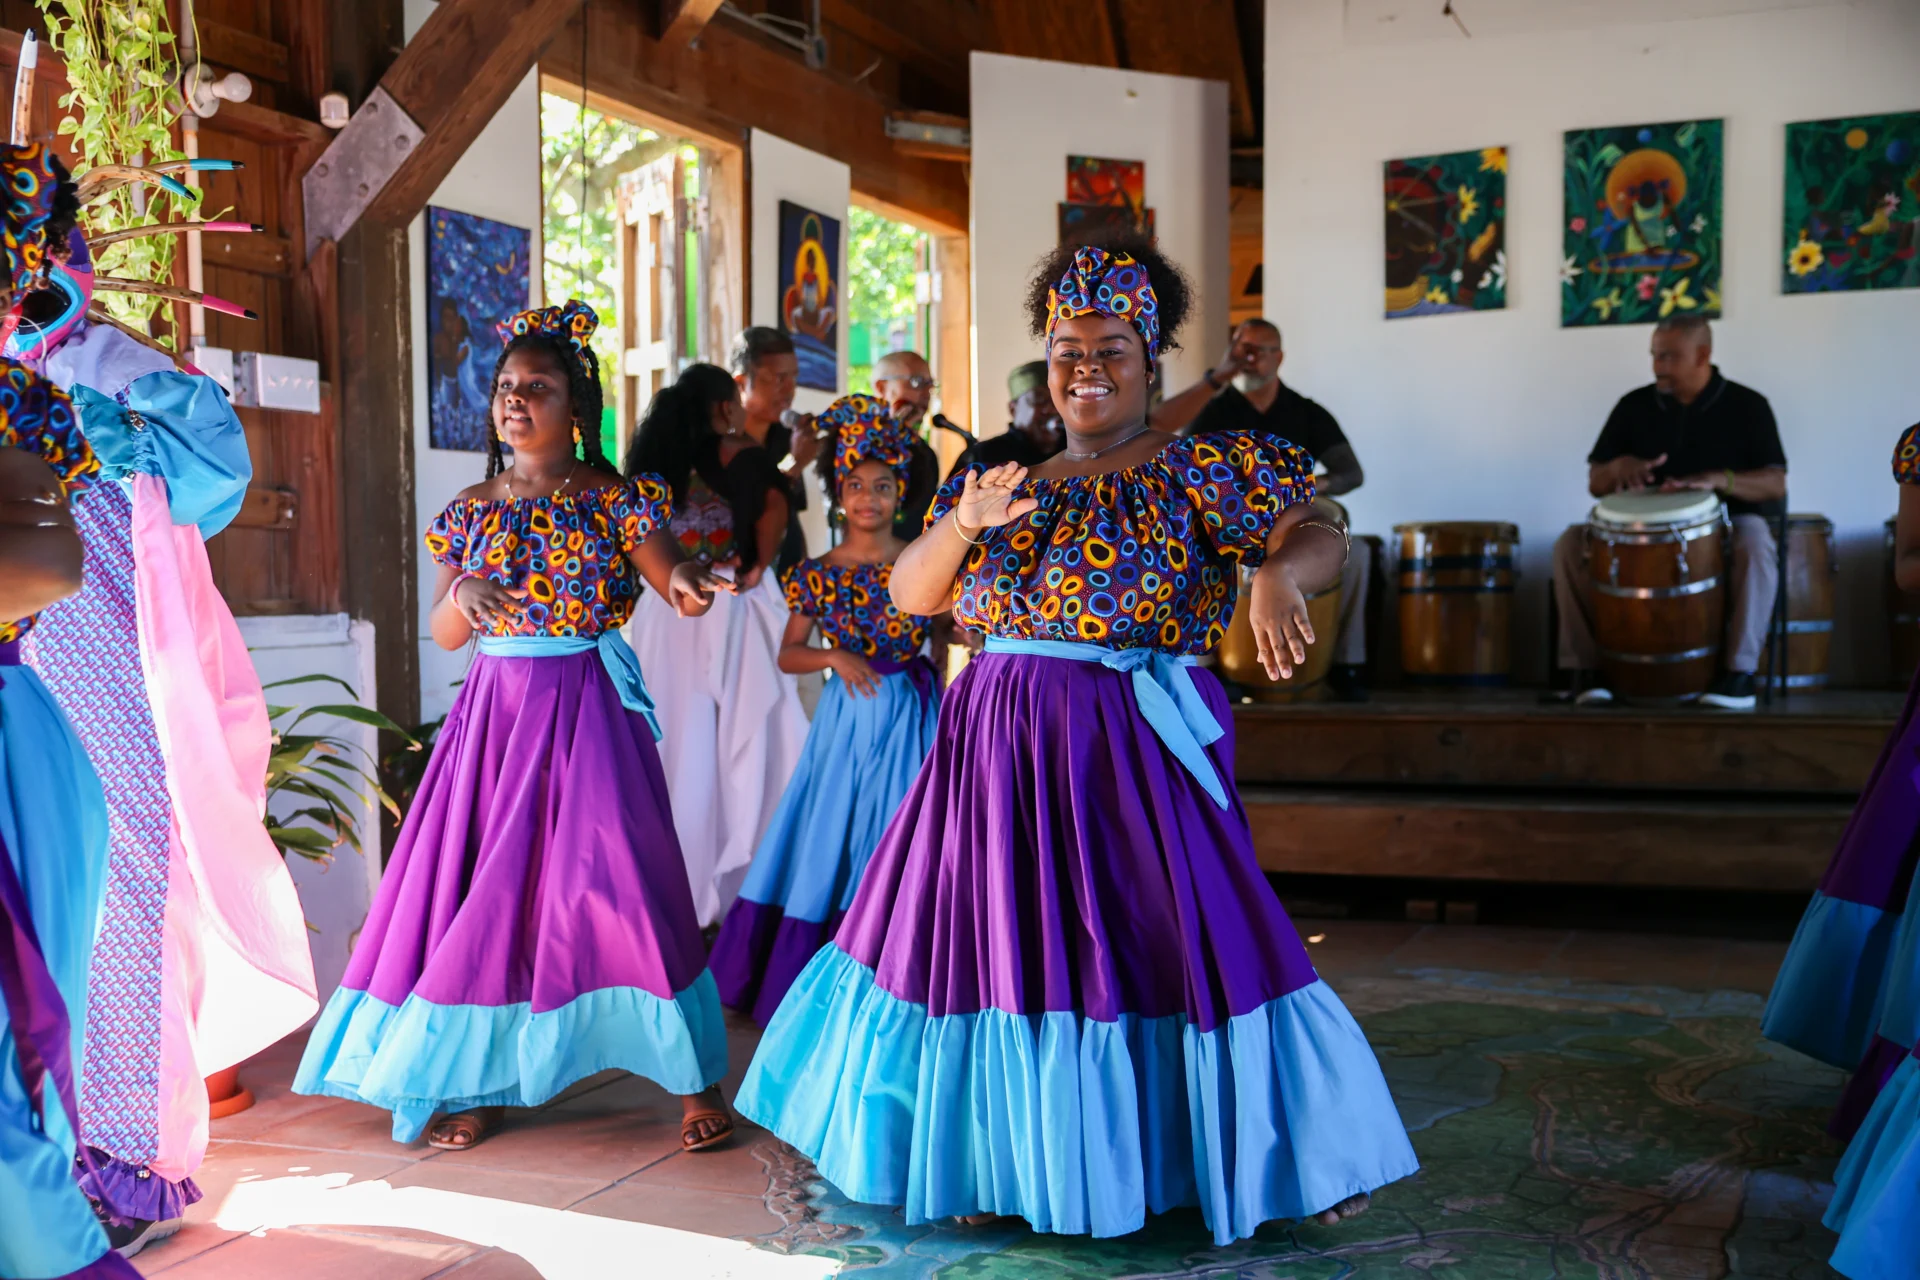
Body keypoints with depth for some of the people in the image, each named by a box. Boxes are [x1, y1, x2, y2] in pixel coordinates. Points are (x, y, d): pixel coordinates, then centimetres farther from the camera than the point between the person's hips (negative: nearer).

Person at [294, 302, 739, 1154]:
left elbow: (671, 574, -16)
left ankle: (694, 1078, 4)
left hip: (589, 709, -4)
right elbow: (443, 634, 7)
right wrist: (465, 593, -15)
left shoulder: (615, 499, -1)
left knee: (618, 877, -7)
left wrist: (684, 587, -39)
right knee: (484, 887, 4)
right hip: (497, 708, 4)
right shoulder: (472, 509, 9)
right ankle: (482, 1080, 19)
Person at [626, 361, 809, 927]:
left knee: (681, 744, 9)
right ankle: (737, 882, 2)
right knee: (741, 742, 1)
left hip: (667, 611, 5)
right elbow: (774, 507, -20)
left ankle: (675, 883, 13)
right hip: (730, 608, -5)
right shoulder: (741, 453, -3)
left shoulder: (655, 460, 12)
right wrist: (758, 568, -9)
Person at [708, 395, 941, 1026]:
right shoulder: (817, 574, 3)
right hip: (846, 716, 2)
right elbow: (787, 655, 6)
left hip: (910, 714, -1)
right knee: (829, 841, 6)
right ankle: (811, 982, 20)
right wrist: (835, 657, -10)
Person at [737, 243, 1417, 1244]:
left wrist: (1281, 573, -35)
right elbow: (910, 595, 7)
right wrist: (961, 523, -13)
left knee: (1176, 939, -4)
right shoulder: (1000, 481, 12)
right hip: (999, 746, 4)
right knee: (995, 941, 8)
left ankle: (1283, 1153, 16)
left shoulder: (1200, 471, -2)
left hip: (1136, 747, -4)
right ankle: (991, 1158, 26)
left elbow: (1321, 537, -11)